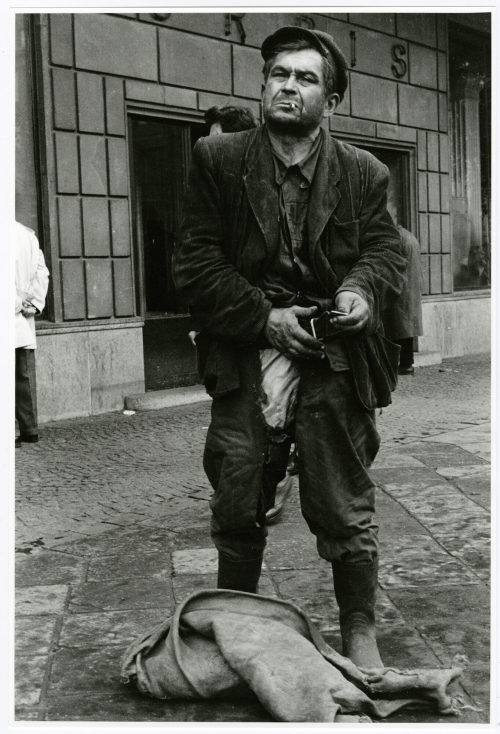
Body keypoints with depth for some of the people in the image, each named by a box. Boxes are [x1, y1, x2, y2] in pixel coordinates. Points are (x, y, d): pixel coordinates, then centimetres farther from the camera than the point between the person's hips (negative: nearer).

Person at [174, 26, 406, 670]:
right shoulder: (217, 161, 1)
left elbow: (384, 248, 10)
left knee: (344, 505, 5)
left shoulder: (363, 173, 4)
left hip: (335, 357, 0)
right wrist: (265, 317, -13)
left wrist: (362, 289, -13)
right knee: (236, 504, 9)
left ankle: (360, 633, 22)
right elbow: (196, 263, -2)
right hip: (245, 356, 0)